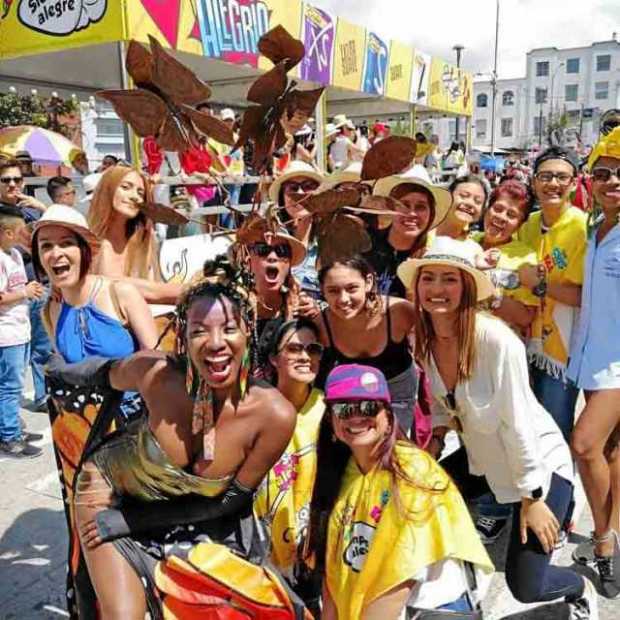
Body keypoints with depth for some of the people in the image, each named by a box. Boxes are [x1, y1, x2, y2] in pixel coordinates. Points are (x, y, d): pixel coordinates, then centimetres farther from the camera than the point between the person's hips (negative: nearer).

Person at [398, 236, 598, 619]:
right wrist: (436, 438, -9)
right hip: (481, 457, 6)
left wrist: (531, 497, -19)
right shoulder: (423, 339, -10)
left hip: (539, 461, -6)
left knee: (525, 587, -1)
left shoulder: (496, 339, -30)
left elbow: (517, 422, -25)